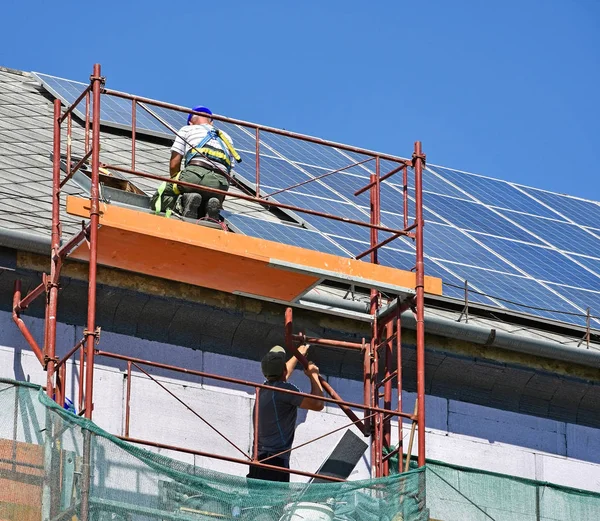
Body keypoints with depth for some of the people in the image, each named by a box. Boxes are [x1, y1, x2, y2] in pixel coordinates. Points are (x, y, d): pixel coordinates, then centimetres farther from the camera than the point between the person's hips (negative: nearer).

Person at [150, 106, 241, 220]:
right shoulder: (226, 138, 34)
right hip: (220, 182, 4)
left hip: (195, 173, -4)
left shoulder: (186, 130, 23)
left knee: (157, 201, 10)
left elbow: (174, 164, 14)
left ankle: (184, 201, -18)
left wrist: (176, 181, 31)